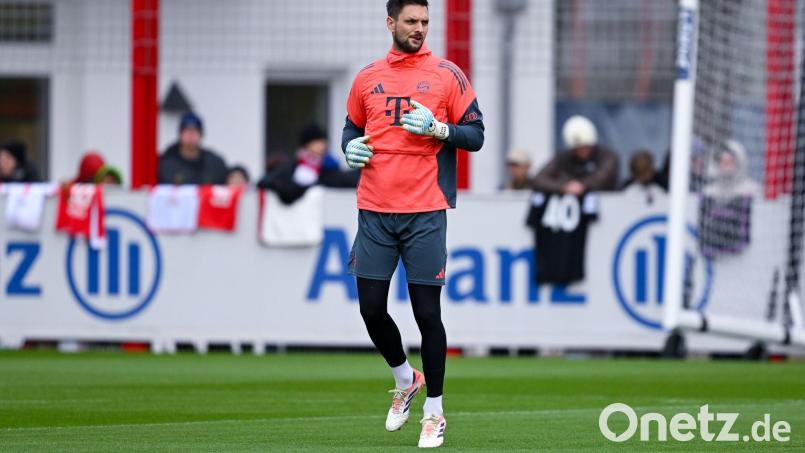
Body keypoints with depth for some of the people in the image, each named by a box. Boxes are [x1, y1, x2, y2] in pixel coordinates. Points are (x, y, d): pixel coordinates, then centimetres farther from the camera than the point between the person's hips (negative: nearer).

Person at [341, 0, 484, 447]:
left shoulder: (447, 75, 1)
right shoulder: (367, 78, 11)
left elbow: (475, 136, 1)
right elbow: (352, 128, 22)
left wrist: (438, 129, -16)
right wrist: (351, 146, 0)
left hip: (425, 212, -3)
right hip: (375, 210, 3)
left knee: (427, 311, -3)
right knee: (371, 308, 2)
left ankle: (435, 412, 9)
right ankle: (406, 379, 29)